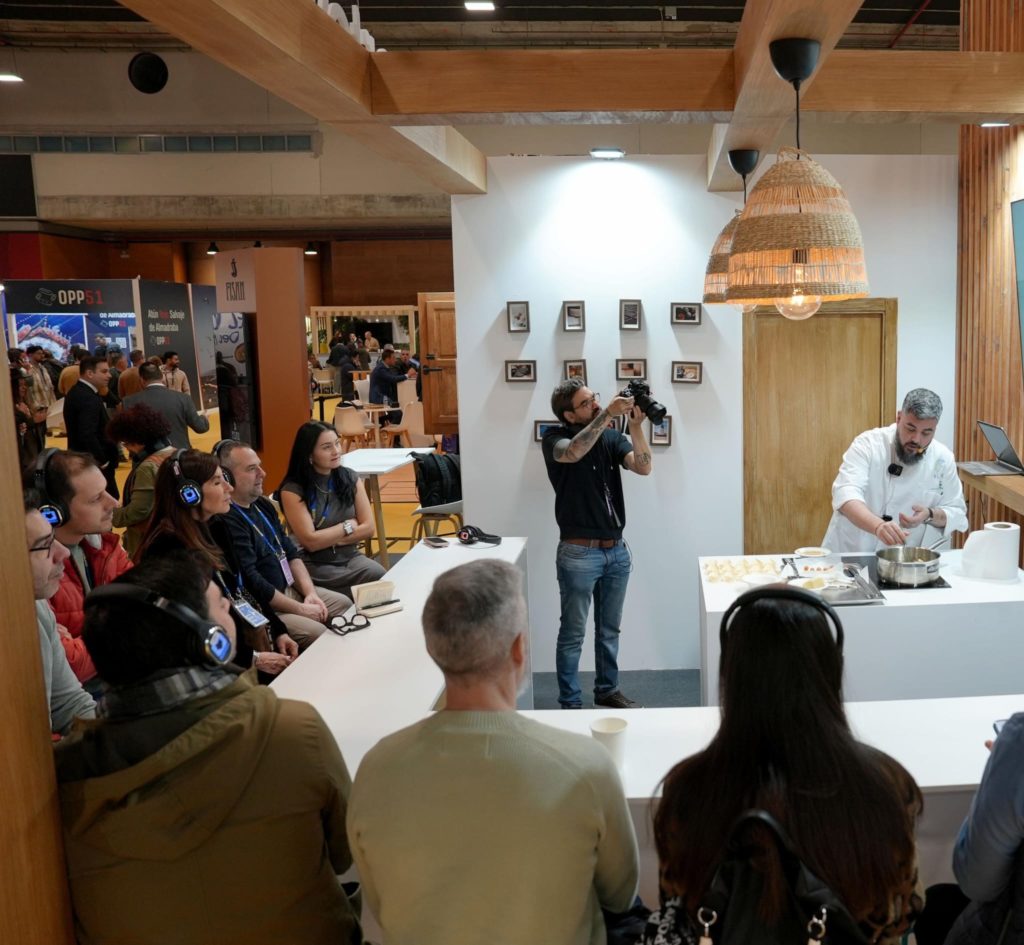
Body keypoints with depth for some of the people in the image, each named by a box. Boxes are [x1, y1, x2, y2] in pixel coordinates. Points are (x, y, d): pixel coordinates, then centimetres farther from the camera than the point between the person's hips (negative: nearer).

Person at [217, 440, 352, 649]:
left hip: (289, 589, 10)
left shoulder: (262, 505, 9)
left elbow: (291, 553, 15)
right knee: (317, 633, -25)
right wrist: (301, 609, -16)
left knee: (345, 604, 10)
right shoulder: (227, 520, -23)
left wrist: (310, 593, -1)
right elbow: (251, 581, -24)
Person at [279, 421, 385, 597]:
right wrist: (348, 526, -3)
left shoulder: (350, 478, 5)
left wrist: (327, 539, -7)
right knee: (378, 582, -28)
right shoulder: (292, 490, -9)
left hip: (350, 557, 5)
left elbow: (369, 528, 2)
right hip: (314, 566, -5)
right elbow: (311, 541, -13)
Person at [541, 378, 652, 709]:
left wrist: (635, 425, -20)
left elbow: (643, 467, -10)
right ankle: (570, 703, 15)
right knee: (573, 633, 4)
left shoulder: (612, 437, 5)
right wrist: (607, 415, -33)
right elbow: (573, 452, -31)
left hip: (617, 550, 5)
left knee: (609, 629, 18)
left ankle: (607, 689, 33)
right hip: (579, 553, -5)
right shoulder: (555, 438, -7)